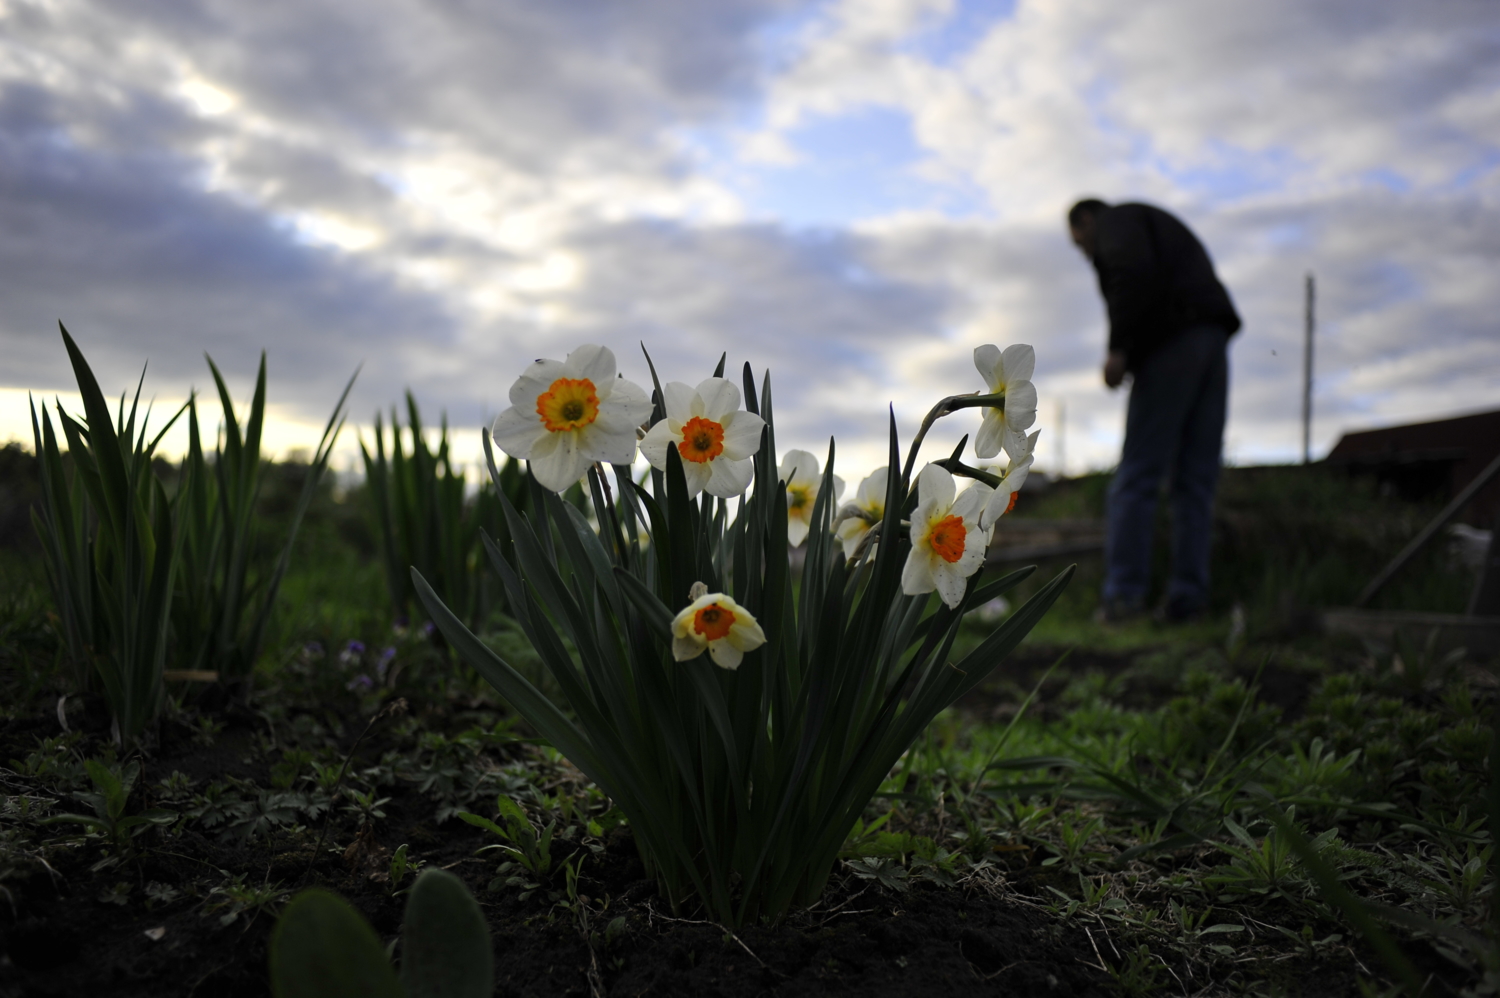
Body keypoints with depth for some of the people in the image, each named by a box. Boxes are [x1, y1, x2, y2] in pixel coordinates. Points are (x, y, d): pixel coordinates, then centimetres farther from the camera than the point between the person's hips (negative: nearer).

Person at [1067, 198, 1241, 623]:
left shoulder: (1115, 221, 8)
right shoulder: (1163, 228, 35)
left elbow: (1135, 272, -15)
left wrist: (1118, 347, -16)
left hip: (1172, 341, -8)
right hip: (1213, 339, 9)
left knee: (1138, 474, -9)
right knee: (1195, 479, 3)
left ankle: (1123, 591, -12)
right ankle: (1187, 595, 0)